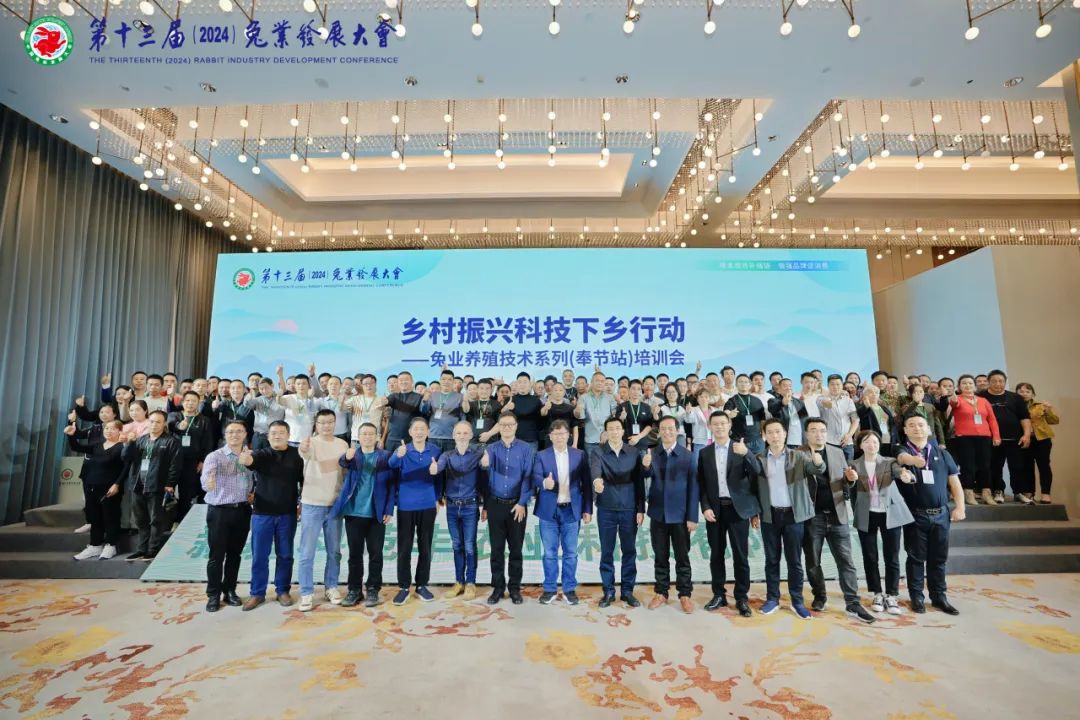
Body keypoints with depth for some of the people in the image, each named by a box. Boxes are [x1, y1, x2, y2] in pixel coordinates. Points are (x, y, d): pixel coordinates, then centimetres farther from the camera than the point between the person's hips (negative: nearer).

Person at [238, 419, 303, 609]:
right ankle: (257, 593, 23)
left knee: (285, 554, 10)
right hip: (262, 513, 0)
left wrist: (302, 504, -1)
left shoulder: (297, 455, -2)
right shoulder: (261, 454, -1)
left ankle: (283, 590, 25)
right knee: (259, 555, 8)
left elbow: (304, 480, 3)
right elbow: (250, 460, -24)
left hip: (288, 513, 0)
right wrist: (245, 459, -47)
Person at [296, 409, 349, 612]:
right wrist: (303, 449, -58)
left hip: (335, 504, 3)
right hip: (312, 504, -3)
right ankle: (307, 593, 14)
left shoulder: (342, 444, 4)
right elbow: (304, 453, -34)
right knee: (307, 553, 2)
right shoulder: (311, 443, -9)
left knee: (334, 551, 13)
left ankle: (331, 587, 27)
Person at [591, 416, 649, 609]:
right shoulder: (598, 452, -3)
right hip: (606, 509, -1)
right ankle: (608, 591, 20)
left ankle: (627, 590, 23)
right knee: (606, 552, 7)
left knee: (629, 551, 9)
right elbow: (594, 469, -24)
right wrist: (597, 480, -46)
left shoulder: (634, 453, 3)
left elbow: (639, 482, 3)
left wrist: (641, 509, -3)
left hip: (629, 509, 1)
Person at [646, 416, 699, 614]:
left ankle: (685, 595, 23)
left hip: (680, 514, -1)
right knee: (660, 557, 12)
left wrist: (692, 517, -7)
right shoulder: (651, 453, 2)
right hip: (658, 514, 2)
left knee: (682, 557, 9)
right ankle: (661, 593, 25)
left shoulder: (688, 456, -3)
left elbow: (693, 488, -4)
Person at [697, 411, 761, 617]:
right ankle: (719, 595, 20)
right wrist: (705, 507, -6)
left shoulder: (742, 448, 2)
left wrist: (746, 453, -29)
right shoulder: (705, 453, 6)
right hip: (714, 509, 2)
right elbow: (701, 484, 6)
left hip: (738, 507, -2)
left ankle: (742, 598, 14)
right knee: (716, 555, 8)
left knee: (740, 555, 3)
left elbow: (757, 473, -12)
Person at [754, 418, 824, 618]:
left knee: (794, 560, 7)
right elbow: (754, 487, 4)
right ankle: (772, 599, 19)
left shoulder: (798, 456, 0)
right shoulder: (759, 459, 1)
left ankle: (797, 601, 19)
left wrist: (818, 462, -36)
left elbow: (817, 469, -16)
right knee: (772, 559, 9)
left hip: (793, 514, -1)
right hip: (769, 515, 1)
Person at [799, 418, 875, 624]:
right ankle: (820, 597, 27)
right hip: (811, 517, -2)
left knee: (846, 561, 3)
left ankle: (853, 604, 11)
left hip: (837, 515, 3)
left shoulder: (838, 453, 8)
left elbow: (845, 481, 14)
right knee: (813, 562, 9)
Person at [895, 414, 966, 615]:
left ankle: (939, 596, 23)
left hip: (941, 514, 3)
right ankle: (916, 597, 14)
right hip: (915, 515, -3)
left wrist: (959, 507, -1)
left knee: (939, 558, 11)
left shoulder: (942, 454, 9)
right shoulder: (903, 451, -1)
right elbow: (903, 458, -26)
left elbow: (954, 482, 9)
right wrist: (913, 460, -49)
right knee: (916, 557, 5)